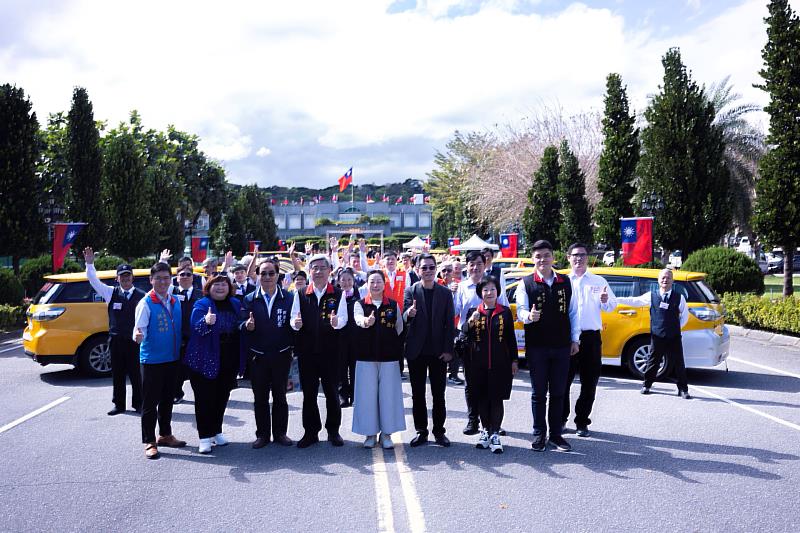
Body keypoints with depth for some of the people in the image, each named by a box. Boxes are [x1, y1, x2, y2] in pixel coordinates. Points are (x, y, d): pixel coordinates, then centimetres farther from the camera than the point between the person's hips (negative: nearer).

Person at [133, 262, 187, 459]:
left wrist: (180, 351, 7)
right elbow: (139, 328, -19)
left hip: (172, 358, 6)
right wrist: (138, 336, -40)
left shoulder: (176, 301, 6)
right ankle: (149, 442, 12)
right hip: (151, 360, -6)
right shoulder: (146, 303, -11)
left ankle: (165, 435, 32)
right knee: (150, 402, 2)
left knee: (167, 399, 17)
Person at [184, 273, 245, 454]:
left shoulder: (236, 304, 9)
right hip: (205, 361, -5)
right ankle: (205, 437, 7)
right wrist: (206, 322, -41)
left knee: (222, 397, 14)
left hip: (229, 362, 5)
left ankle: (216, 432, 28)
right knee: (204, 398, 0)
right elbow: (196, 327, -22)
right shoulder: (201, 305, -6)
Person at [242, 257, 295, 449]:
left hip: (281, 355, -1)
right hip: (257, 356, 1)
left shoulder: (289, 298, 0)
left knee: (280, 396, 10)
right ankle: (262, 434, 21)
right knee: (260, 397, 9)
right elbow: (242, 326, 1)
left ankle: (280, 433, 22)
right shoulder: (250, 299, 2)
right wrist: (247, 326, -21)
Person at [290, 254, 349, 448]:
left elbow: (343, 318, -6)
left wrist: (336, 321, -29)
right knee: (308, 393, 8)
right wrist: (296, 323, -19)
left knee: (331, 392, 6)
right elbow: (294, 319, 4)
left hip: (330, 351, -1)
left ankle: (333, 430, 19)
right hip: (306, 350, 1)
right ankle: (311, 432, 19)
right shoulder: (300, 294, 6)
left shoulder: (338, 294, 2)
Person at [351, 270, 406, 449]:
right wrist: (366, 321, -42)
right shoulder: (359, 305, 2)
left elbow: (399, 330, 9)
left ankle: (386, 433, 16)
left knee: (388, 394, 4)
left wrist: (398, 353, 1)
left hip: (389, 357, 1)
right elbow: (358, 319, -20)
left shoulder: (393, 305, 6)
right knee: (367, 394, 3)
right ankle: (370, 433, 16)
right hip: (366, 356, 0)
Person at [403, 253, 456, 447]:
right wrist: (409, 313, -35)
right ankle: (421, 431, 18)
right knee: (418, 394, 7)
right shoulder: (411, 291, 0)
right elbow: (405, 318, -10)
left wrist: (448, 350, -6)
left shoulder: (445, 293, 2)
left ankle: (439, 431, 18)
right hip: (416, 351, 0)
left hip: (438, 352, 0)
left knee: (439, 394, 7)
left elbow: (449, 324, 2)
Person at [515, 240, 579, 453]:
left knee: (558, 393, 8)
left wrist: (575, 339, 7)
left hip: (562, 347, 2)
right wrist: (529, 316, -29)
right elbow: (520, 310, -6)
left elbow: (573, 312, 11)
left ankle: (556, 434, 18)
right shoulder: (526, 283, 0)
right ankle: (539, 435, 14)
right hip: (536, 346, -2)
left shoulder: (566, 282, 7)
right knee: (539, 393, 5)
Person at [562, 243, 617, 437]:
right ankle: (561, 420, 16)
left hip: (591, 337, 2)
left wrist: (605, 301, -15)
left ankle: (582, 423, 18)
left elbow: (611, 306, 6)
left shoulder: (599, 281, 10)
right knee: (563, 381, 3)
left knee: (589, 383, 6)